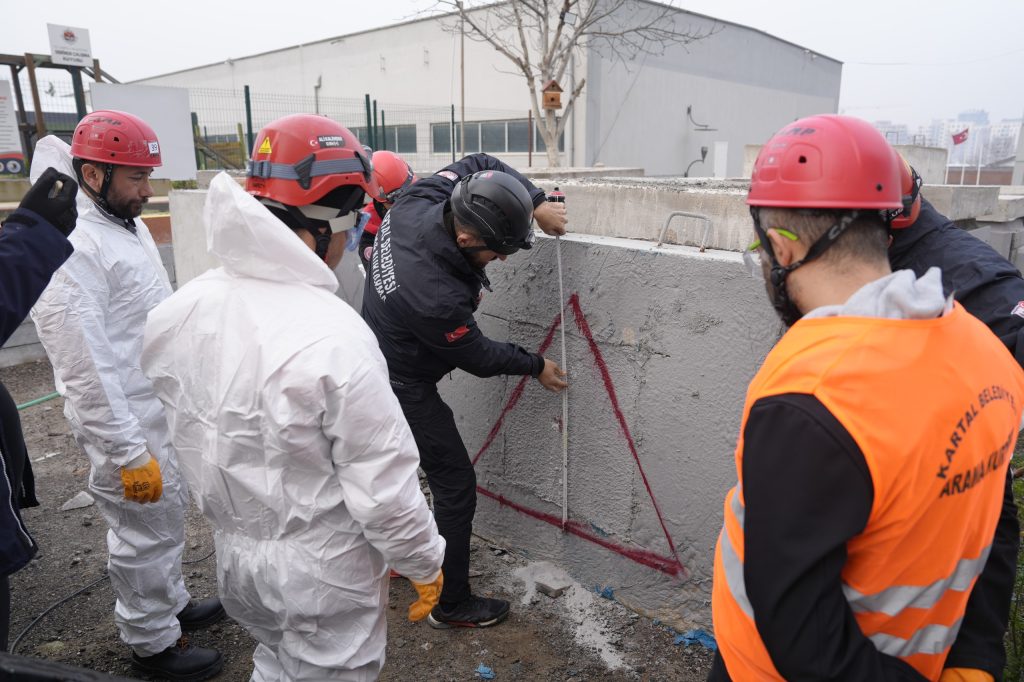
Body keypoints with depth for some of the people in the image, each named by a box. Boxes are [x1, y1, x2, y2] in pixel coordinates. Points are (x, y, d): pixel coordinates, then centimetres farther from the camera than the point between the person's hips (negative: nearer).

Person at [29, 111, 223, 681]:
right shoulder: (69, 248, -23)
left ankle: (172, 602, 44)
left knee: (169, 516, 23)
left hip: (165, 408, 9)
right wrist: (129, 455, -21)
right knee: (147, 534, 7)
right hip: (127, 425, -9)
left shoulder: (128, 222, 7)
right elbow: (86, 370, -24)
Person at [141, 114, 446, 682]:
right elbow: (383, 485, -24)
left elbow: (197, 443, 3)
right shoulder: (333, 337, -31)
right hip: (323, 576, -5)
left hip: (233, 554, 6)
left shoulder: (176, 313, -9)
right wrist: (424, 564, -9)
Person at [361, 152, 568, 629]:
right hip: (404, 388, -9)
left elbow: (480, 165, 1)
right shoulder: (437, 297, -38)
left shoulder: (417, 202, -18)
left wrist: (536, 202, -10)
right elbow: (478, 357, -18)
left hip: (374, 364, 9)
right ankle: (451, 604, 18)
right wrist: (535, 366, -2)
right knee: (455, 485, 3)